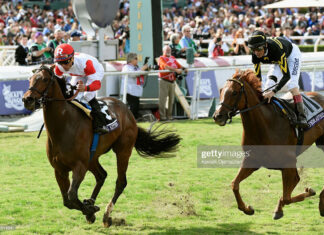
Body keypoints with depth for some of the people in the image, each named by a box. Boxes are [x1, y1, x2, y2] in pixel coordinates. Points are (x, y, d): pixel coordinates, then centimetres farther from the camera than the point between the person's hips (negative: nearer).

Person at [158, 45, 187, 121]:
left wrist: (183, 69, -8)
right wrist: (176, 70, -26)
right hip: (164, 81, -6)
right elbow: (166, 66, -17)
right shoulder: (161, 58, -1)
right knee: (162, 99, -8)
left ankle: (169, 115, 13)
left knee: (171, 99, 7)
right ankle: (162, 116, -8)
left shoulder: (173, 58, 20)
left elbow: (178, 65, 14)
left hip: (172, 81, 6)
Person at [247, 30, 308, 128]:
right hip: (277, 60, 6)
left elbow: (287, 75, -44)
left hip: (292, 54, -6)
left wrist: (273, 92, -52)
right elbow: (257, 76, -17)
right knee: (269, 84, -8)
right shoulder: (255, 55, -28)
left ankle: (301, 116, -27)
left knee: (292, 85, -23)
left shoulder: (276, 49, -45)